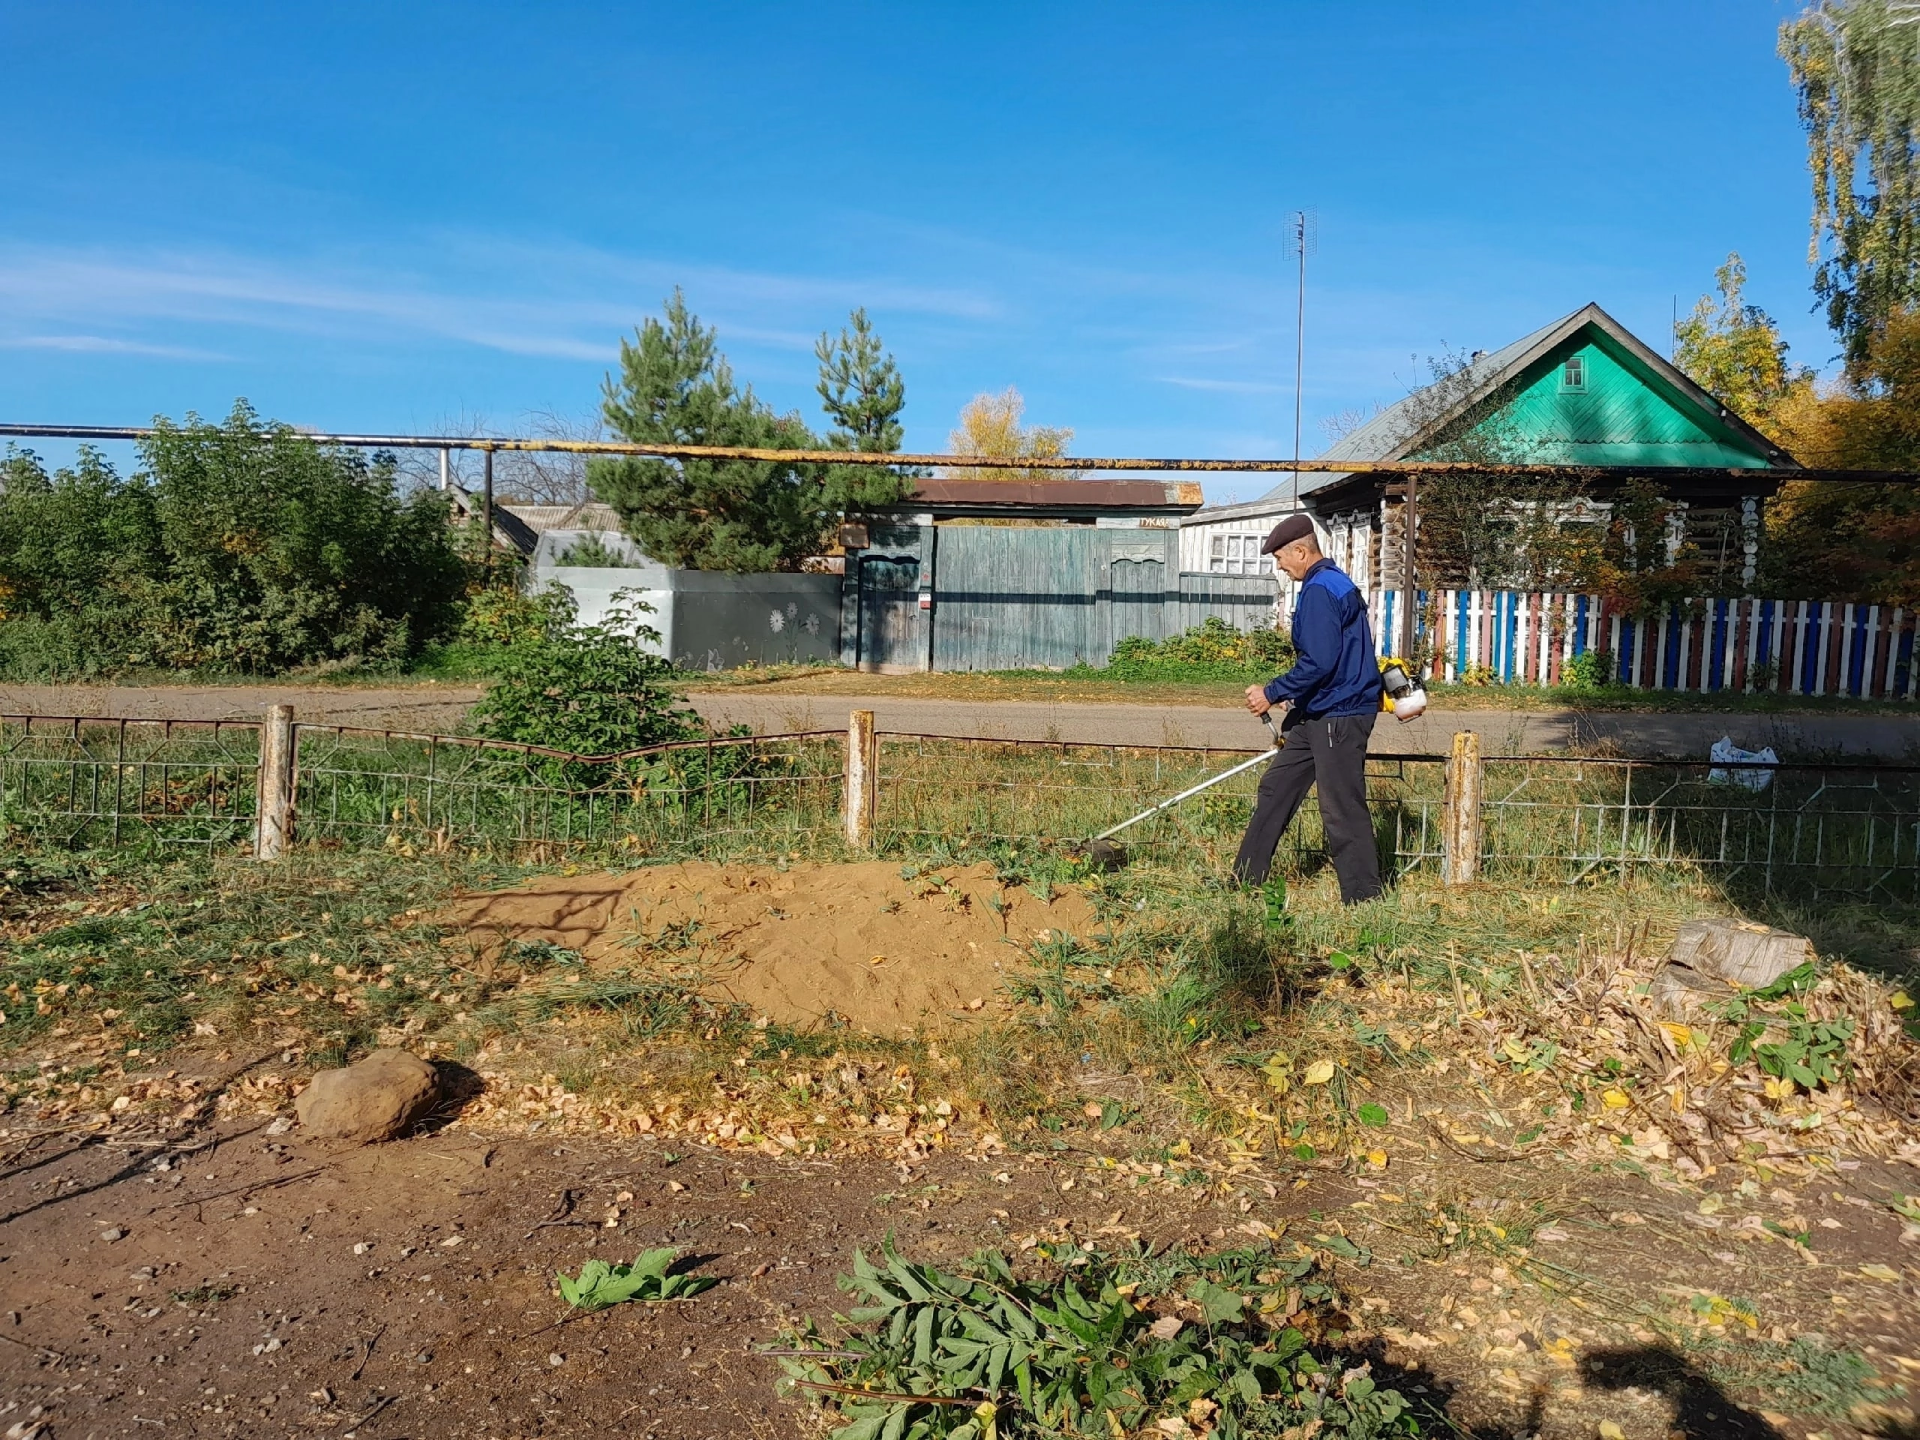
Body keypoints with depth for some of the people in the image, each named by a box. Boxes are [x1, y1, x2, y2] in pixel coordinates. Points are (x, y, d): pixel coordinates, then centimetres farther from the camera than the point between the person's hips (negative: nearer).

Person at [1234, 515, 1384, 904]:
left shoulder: (1319, 591, -17)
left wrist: (1272, 694, -15)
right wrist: (1296, 700, 22)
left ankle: (1363, 900, 3)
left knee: (1343, 810, -5)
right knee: (1276, 788, 14)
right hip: (1317, 714, 11)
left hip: (1339, 716, -11)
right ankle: (1245, 880, 21)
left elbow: (1319, 663, -25)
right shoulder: (1336, 583, 16)